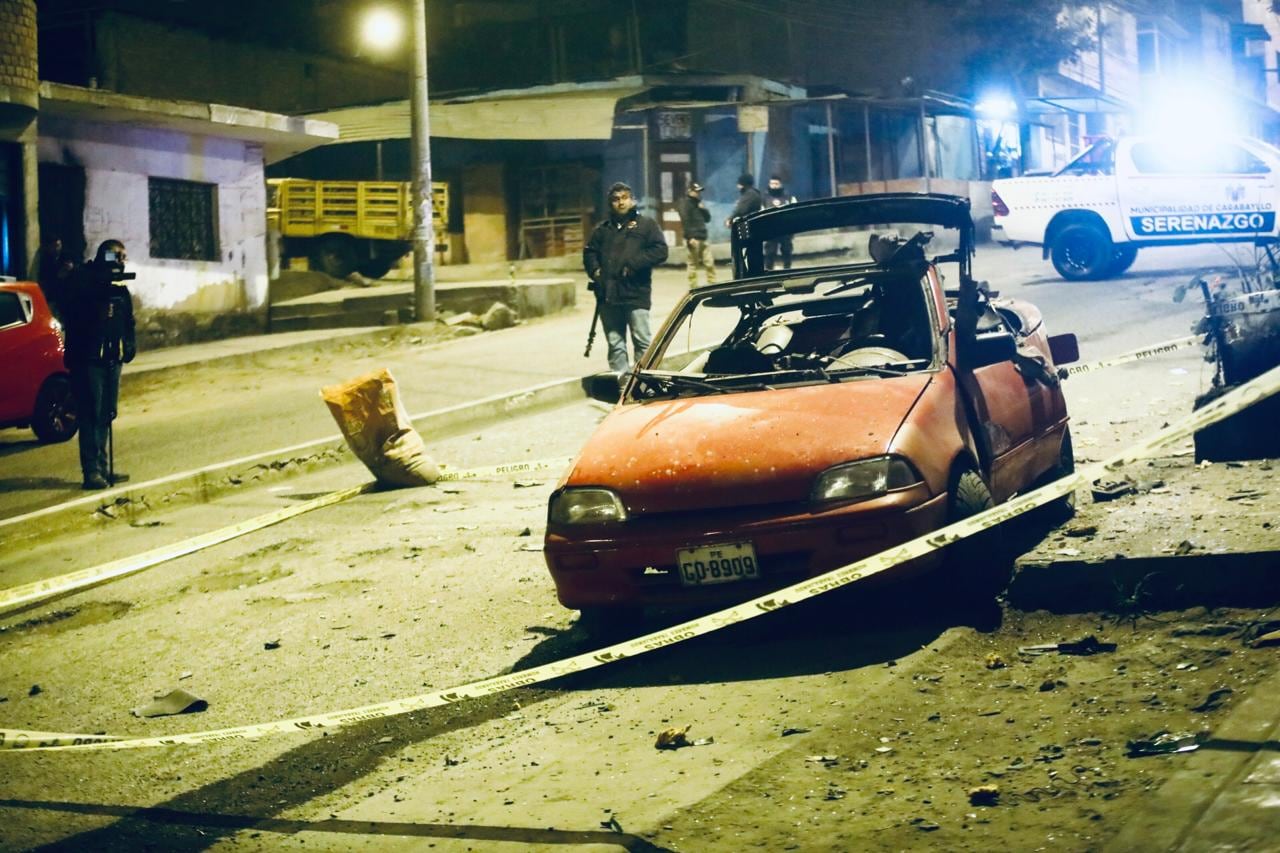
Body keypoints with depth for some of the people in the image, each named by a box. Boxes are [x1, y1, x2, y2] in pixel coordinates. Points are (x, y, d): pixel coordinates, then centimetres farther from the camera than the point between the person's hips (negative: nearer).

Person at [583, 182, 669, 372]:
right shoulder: (602, 230, 20)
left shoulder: (646, 224, 6)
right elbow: (589, 252, 19)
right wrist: (594, 270, -2)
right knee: (615, 344, 8)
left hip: (636, 294, -5)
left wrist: (633, 264, -14)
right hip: (608, 295, 5)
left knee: (642, 341, -7)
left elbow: (660, 251, -5)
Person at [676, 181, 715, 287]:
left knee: (710, 262, 4)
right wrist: (690, 237, -22)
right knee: (692, 264, -3)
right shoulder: (685, 203, -7)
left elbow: (707, 219, 21)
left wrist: (704, 209, 1)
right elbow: (685, 221, -16)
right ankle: (693, 287, 1)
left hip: (703, 238, 8)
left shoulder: (698, 202, 18)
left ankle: (712, 283, 9)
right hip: (693, 239, -8)